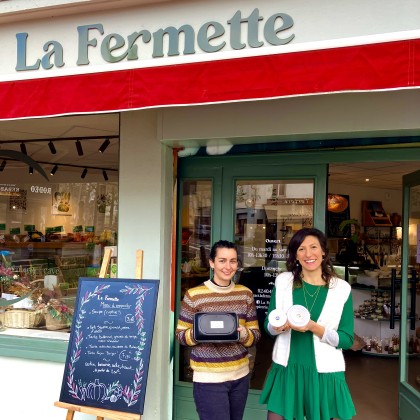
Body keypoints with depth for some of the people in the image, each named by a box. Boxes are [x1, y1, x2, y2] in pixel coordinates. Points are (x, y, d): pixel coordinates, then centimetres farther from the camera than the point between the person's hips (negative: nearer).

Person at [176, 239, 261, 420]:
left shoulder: (246, 293, 4)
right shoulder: (194, 295, -9)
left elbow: (255, 334, 6)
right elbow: (181, 334, -4)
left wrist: (244, 334, -16)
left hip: (240, 375, 5)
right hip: (208, 379, -5)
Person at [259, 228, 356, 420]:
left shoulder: (341, 288, -6)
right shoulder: (283, 281, -1)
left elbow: (347, 339, -5)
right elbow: (268, 325, 5)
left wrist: (314, 327, -20)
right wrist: (279, 326, -17)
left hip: (324, 373, -1)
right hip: (285, 370, 1)